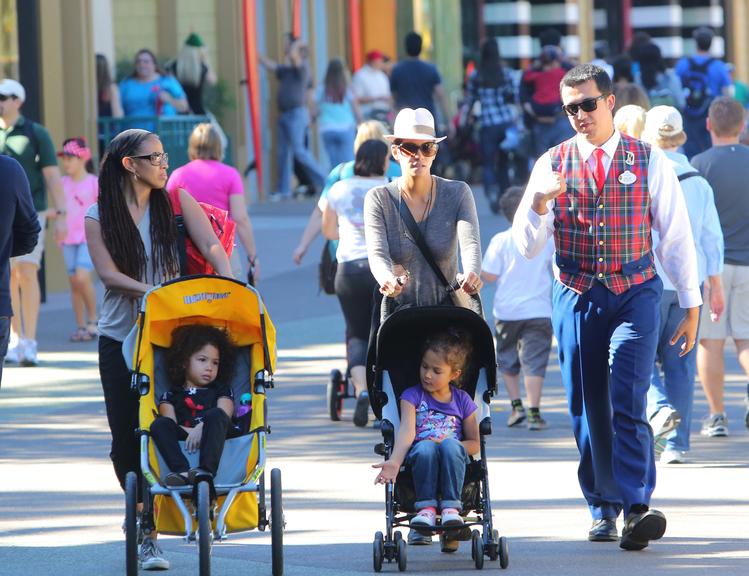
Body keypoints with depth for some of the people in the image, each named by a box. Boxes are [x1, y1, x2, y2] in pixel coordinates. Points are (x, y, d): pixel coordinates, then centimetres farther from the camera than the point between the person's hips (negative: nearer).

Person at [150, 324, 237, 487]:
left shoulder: (221, 391, 25)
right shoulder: (171, 395, 24)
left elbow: (225, 415, 3)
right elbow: (170, 422, 6)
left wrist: (201, 429, -16)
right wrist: (189, 431, -14)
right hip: (182, 443, 0)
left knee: (215, 415, -30)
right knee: (159, 424, -25)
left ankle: (206, 470, -51)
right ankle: (181, 471, -47)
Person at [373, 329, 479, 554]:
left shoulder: (463, 401, 12)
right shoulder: (412, 396, 7)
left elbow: (475, 444, 12)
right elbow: (407, 431, -10)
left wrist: (449, 443, -9)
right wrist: (394, 462, -29)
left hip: (454, 460, 1)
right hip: (420, 459, -1)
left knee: (450, 445, -36)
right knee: (426, 447, -37)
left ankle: (451, 507, -35)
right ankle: (426, 507, -33)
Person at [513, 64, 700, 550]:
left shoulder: (649, 161, 1)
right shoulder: (553, 164, 4)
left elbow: (676, 236, 5)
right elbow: (527, 246, 1)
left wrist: (691, 308, 6)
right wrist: (538, 206, -20)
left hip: (635, 295, -2)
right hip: (576, 298, 2)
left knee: (627, 400, -16)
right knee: (588, 409, 4)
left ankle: (636, 508, -22)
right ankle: (603, 510, 13)